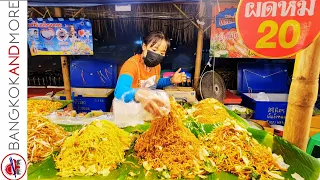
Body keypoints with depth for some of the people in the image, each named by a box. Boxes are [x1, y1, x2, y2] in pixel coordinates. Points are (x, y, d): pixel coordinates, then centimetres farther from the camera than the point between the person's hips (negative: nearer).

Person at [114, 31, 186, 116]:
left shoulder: (156, 65, -5)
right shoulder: (132, 64, -26)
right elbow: (120, 91, -44)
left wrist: (171, 80, -1)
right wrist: (139, 95, -65)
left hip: (146, 111, 7)